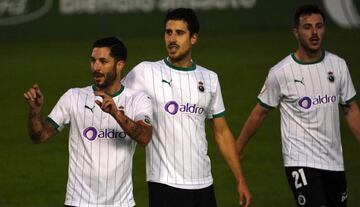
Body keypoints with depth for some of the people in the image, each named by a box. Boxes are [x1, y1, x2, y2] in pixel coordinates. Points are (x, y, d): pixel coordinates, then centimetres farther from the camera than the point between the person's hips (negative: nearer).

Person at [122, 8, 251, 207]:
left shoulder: (209, 78, 10)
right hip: (165, 183, -4)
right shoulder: (146, 72, -1)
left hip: (203, 184, 4)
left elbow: (222, 133, 15)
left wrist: (240, 180, 10)